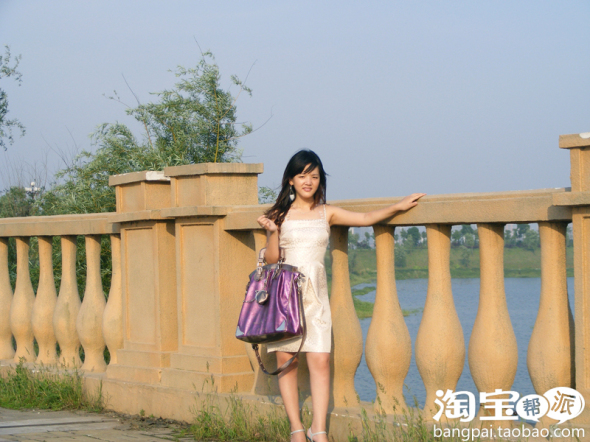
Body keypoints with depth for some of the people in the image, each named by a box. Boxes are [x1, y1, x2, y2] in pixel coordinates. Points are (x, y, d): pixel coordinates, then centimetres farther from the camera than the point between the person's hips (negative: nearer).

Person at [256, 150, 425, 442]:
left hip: (315, 293, 1)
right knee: (285, 359, -2)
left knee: (320, 360, -10)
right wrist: (272, 231, -11)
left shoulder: (327, 213, 11)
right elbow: (271, 259, 4)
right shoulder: (280, 215, 7)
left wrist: (398, 206, -6)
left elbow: (366, 218, 4)